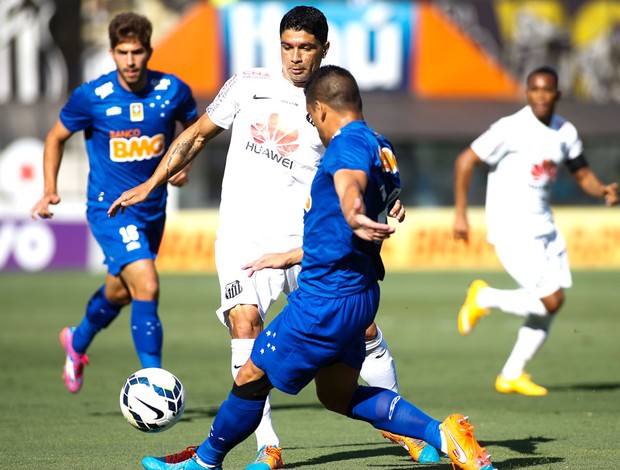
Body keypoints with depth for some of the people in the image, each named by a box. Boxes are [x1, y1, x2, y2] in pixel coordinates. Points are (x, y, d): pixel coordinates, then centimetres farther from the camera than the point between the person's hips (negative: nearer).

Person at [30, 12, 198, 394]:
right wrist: (50, 189, -8)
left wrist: (183, 162, -5)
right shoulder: (91, 97, -14)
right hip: (110, 208, -4)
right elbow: (57, 137, 3)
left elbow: (194, 128, 13)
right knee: (147, 287, -22)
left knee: (119, 292, 22)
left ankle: (78, 341, 53)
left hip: (153, 209, 5)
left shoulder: (173, 91, -8)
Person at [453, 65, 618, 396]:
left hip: (543, 226, 7)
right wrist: (460, 214, -11)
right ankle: (483, 298, 7)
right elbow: (465, 161, -9)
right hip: (512, 229, -7)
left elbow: (582, 174, 17)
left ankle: (511, 376, 19)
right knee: (551, 301, -14)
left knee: (547, 311, 6)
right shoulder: (511, 129, -14)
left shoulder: (565, 132, 6)